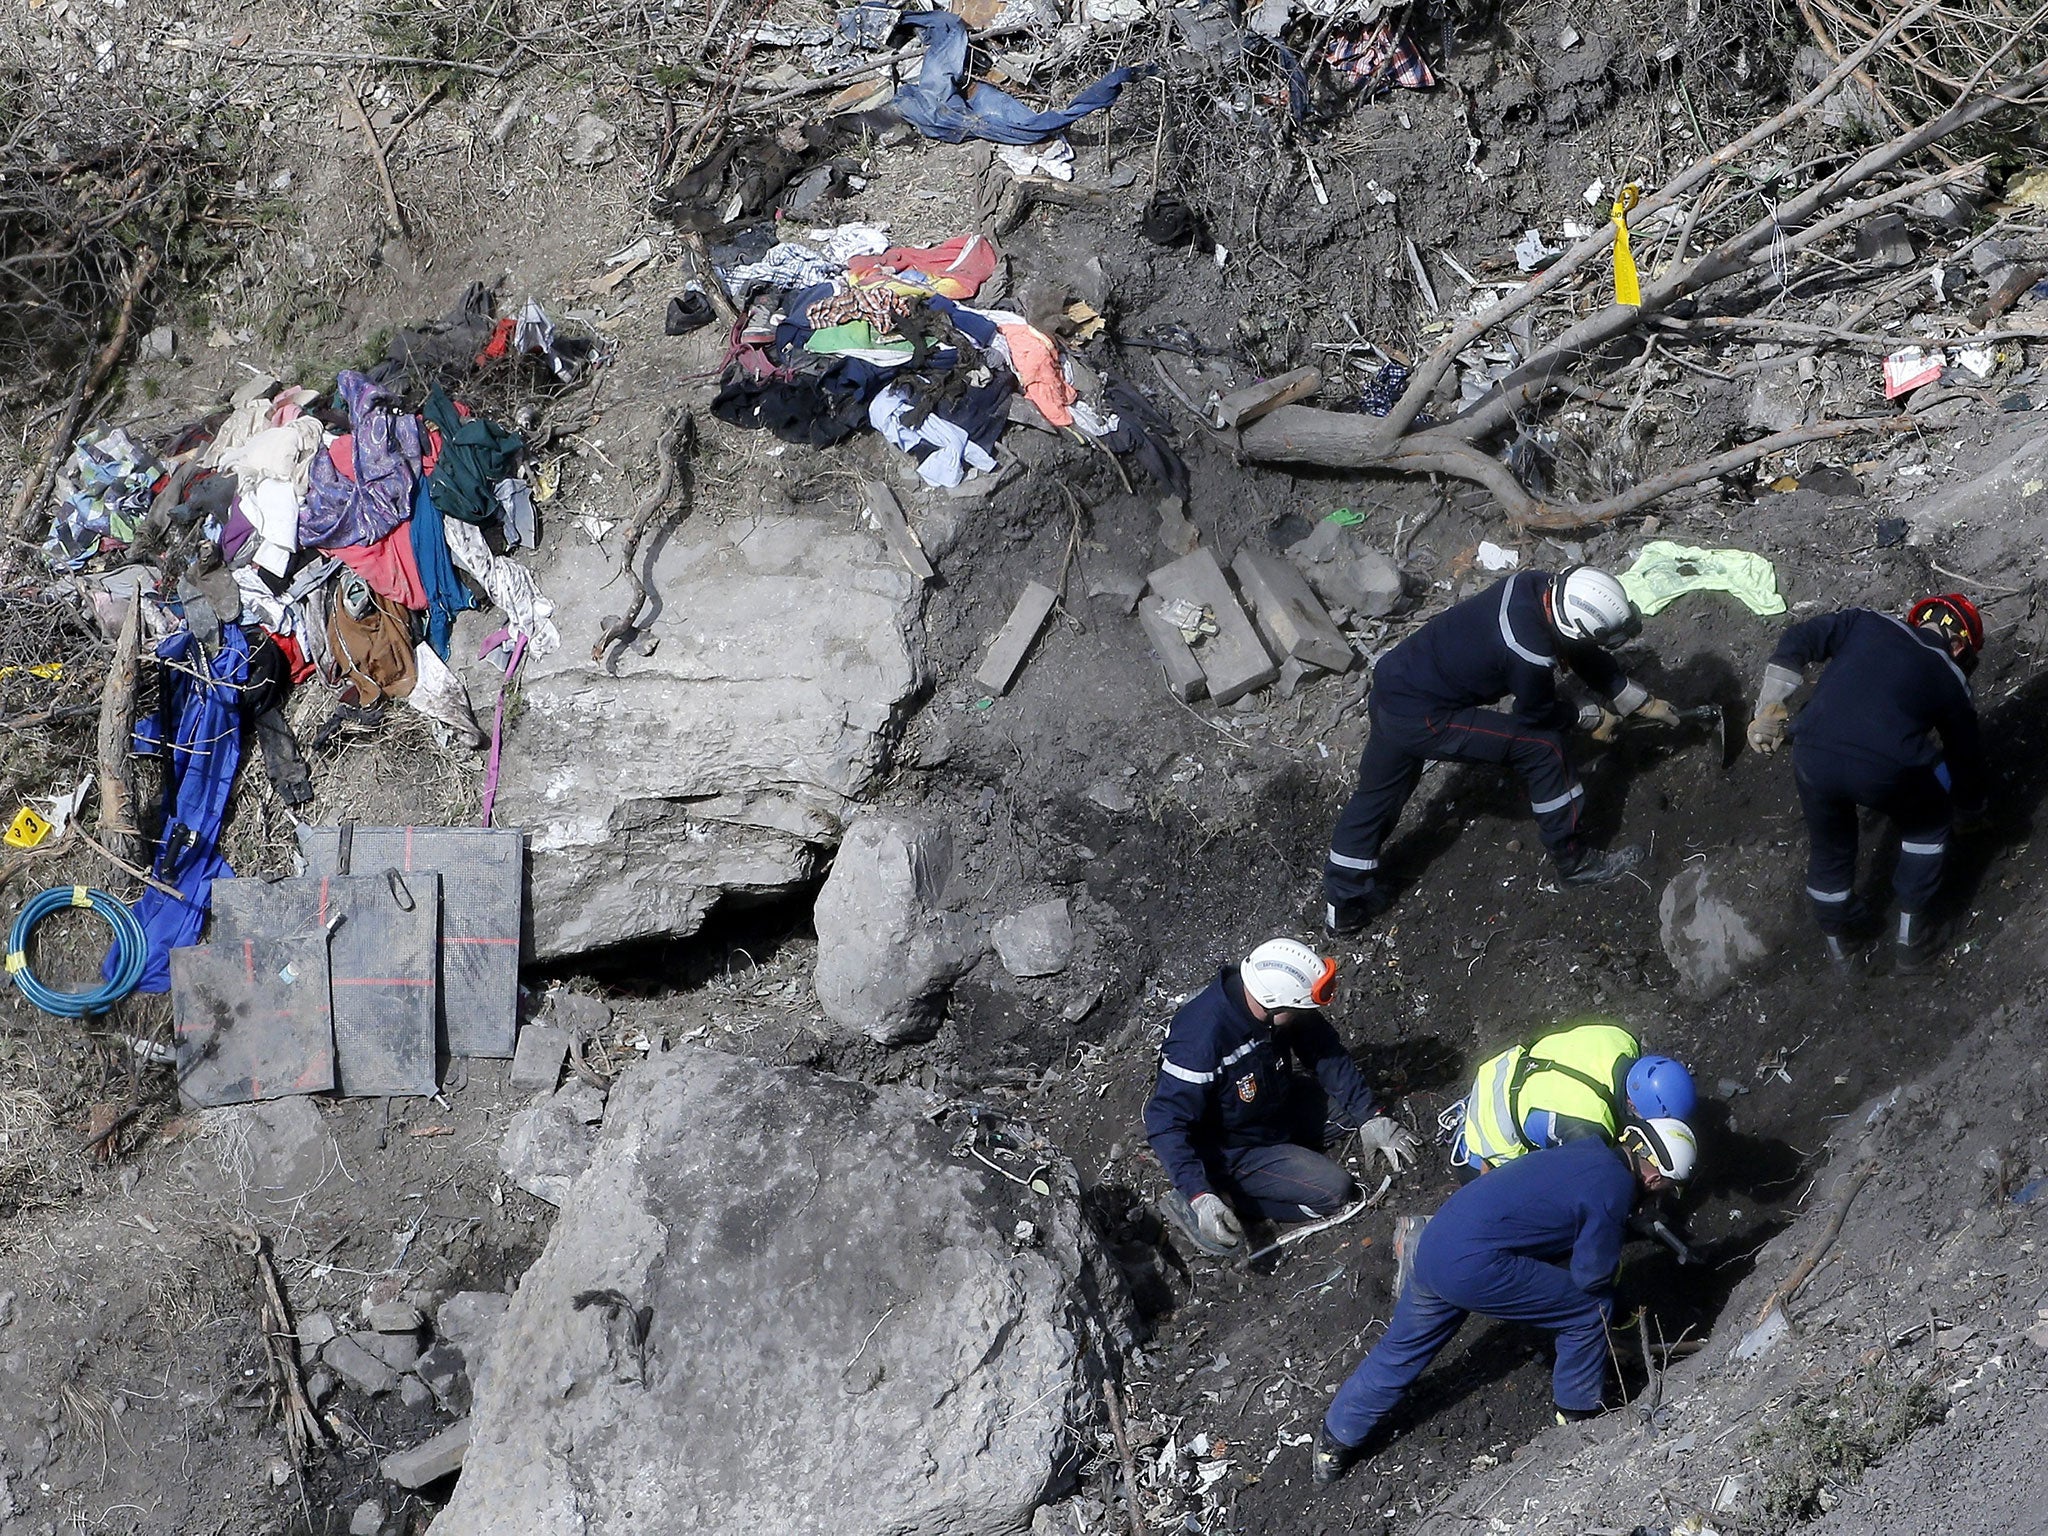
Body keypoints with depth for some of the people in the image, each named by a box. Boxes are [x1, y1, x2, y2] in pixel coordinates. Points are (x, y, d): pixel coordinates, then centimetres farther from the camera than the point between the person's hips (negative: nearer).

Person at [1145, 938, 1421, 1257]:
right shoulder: (1202, 1039, -38)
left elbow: (1326, 1053, -2)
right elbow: (1165, 1122, -34)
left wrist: (1370, 1118, -5)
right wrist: (1200, 1198, -41)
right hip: (1232, 1151, -8)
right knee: (1333, 1190, -15)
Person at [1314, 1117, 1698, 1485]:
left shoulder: (1587, 1152, 13)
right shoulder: (1616, 1188, -11)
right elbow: (1591, 1276, -6)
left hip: (1433, 1242, 9)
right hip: (1475, 1267, -9)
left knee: (1401, 1351, 23)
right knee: (1591, 1311, 6)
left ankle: (1335, 1444, 33)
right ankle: (1578, 1413, 23)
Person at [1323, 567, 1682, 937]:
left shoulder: (1539, 586, -6)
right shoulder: (1531, 654, -29)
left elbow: (1584, 655, 11)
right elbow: (1537, 715, -8)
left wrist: (1643, 702, 18)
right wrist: (1593, 719, 10)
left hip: (1392, 681, 9)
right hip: (1421, 719, -9)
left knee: (1376, 797, 22)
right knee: (1541, 746, -4)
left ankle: (1342, 907, 35)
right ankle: (1574, 860, 11)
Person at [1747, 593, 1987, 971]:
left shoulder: (1866, 624, 23)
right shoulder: (1949, 677, 20)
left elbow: (1796, 642, 14)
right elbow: (1966, 753, 31)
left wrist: (1768, 711, 17)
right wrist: (1971, 809, 50)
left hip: (1812, 757, 2)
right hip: (1886, 770, -2)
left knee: (1829, 845, 30)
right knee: (1927, 826, 29)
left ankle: (1836, 938, 50)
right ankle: (1910, 936, 31)